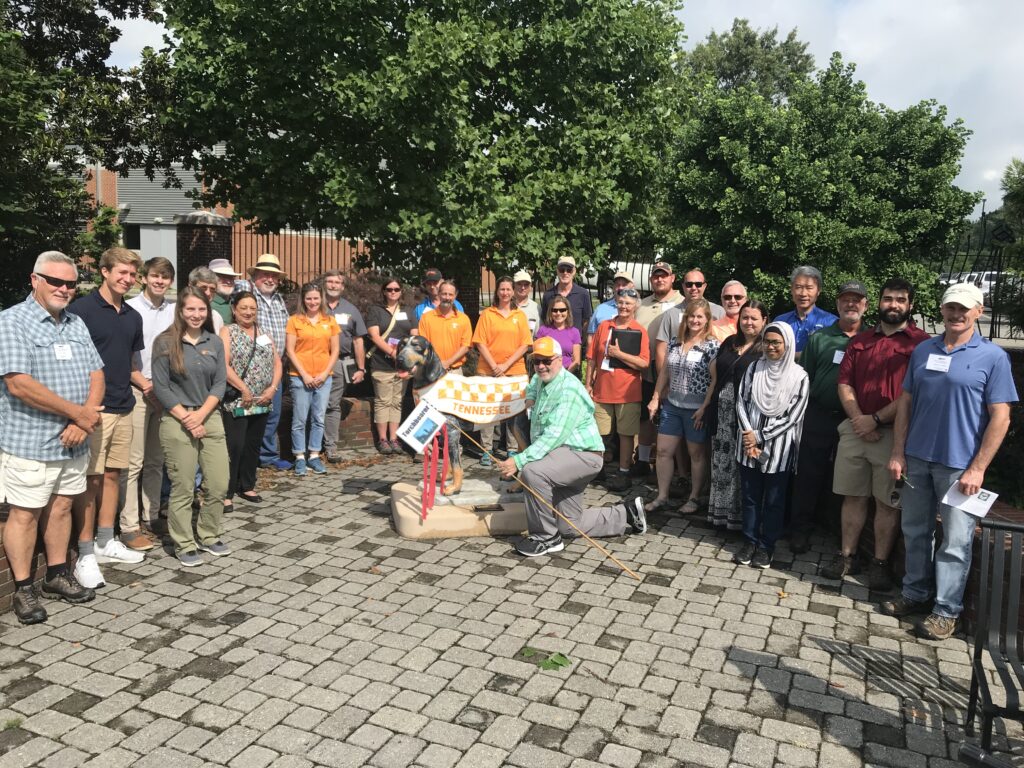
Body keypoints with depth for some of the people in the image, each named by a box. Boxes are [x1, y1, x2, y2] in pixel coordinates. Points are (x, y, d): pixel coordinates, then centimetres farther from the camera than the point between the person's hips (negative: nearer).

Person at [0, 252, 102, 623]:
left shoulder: (76, 324, 11)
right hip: (30, 442, -6)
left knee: (61, 506, 16)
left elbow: (96, 374, 7)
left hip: (74, 441, 6)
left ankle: (57, 575, 29)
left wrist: (83, 420, -10)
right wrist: (78, 413, -15)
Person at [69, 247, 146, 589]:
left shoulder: (132, 316, 13)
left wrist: (143, 382, 3)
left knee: (112, 474, 13)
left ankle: (106, 542, 25)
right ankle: (85, 555, 5)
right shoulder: (81, 309, -7)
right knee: (90, 478, -3)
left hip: (123, 408, 7)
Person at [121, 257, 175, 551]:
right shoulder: (129, 308, -5)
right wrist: (144, 383, -7)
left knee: (156, 461, 11)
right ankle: (129, 527, 3)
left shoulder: (174, 311, 8)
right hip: (136, 391, -4)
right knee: (133, 462, -4)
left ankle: (150, 520, 21)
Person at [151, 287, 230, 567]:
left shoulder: (214, 342, 7)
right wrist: (187, 418, -11)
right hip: (177, 421, -4)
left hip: (210, 418, 4)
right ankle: (185, 545, 15)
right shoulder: (165, 342, -4)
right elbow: (161, 387, -6)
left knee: (219, 485, 4)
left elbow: (220, 383, 4)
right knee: (183, 489, 0)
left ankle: (209, 536, 24)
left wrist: (201, 414, -9)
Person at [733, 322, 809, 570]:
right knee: (750, 495, 11)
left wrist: (760, 436, -11)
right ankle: (750, 541, 24)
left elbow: (793, 416, -9)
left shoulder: (799, 376, -7)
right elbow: (741, 403, 1)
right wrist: (749, 439, -10)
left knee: (774, 500, 8)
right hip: (750, 444, 3)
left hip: (779, 447, -3)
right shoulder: (754, 369, 3)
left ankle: (766, 547, 20)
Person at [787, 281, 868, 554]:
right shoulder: (819, 338, 6)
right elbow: (804, 380, 7)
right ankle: (800, 529, 13)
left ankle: (831, 529, 26)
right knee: (809, 475, 3)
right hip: (818, 418, 0)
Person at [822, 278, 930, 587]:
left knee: (888, 501, 4)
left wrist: (876, 419, -12)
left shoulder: (921, 342, -2)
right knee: (853, 496, 10)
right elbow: (844, 383, 8)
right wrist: (858, 419, -7)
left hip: (894, 432, -4)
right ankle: (847, 556, 20)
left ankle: (880, 563, 15)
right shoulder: (860, 341, 13)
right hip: (855, 430, 4)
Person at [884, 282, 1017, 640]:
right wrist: (898, 452, 3)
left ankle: (946, 610, 16)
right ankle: (915, 594, 30)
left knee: (955, 541, 3)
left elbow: (1000, 417, -7)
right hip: (916, 459, 4)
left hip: (959, 464, -4)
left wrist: (977, 468, -12)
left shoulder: (992, 357, -5)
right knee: (915, 531, 15)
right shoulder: (922, 350, 7)